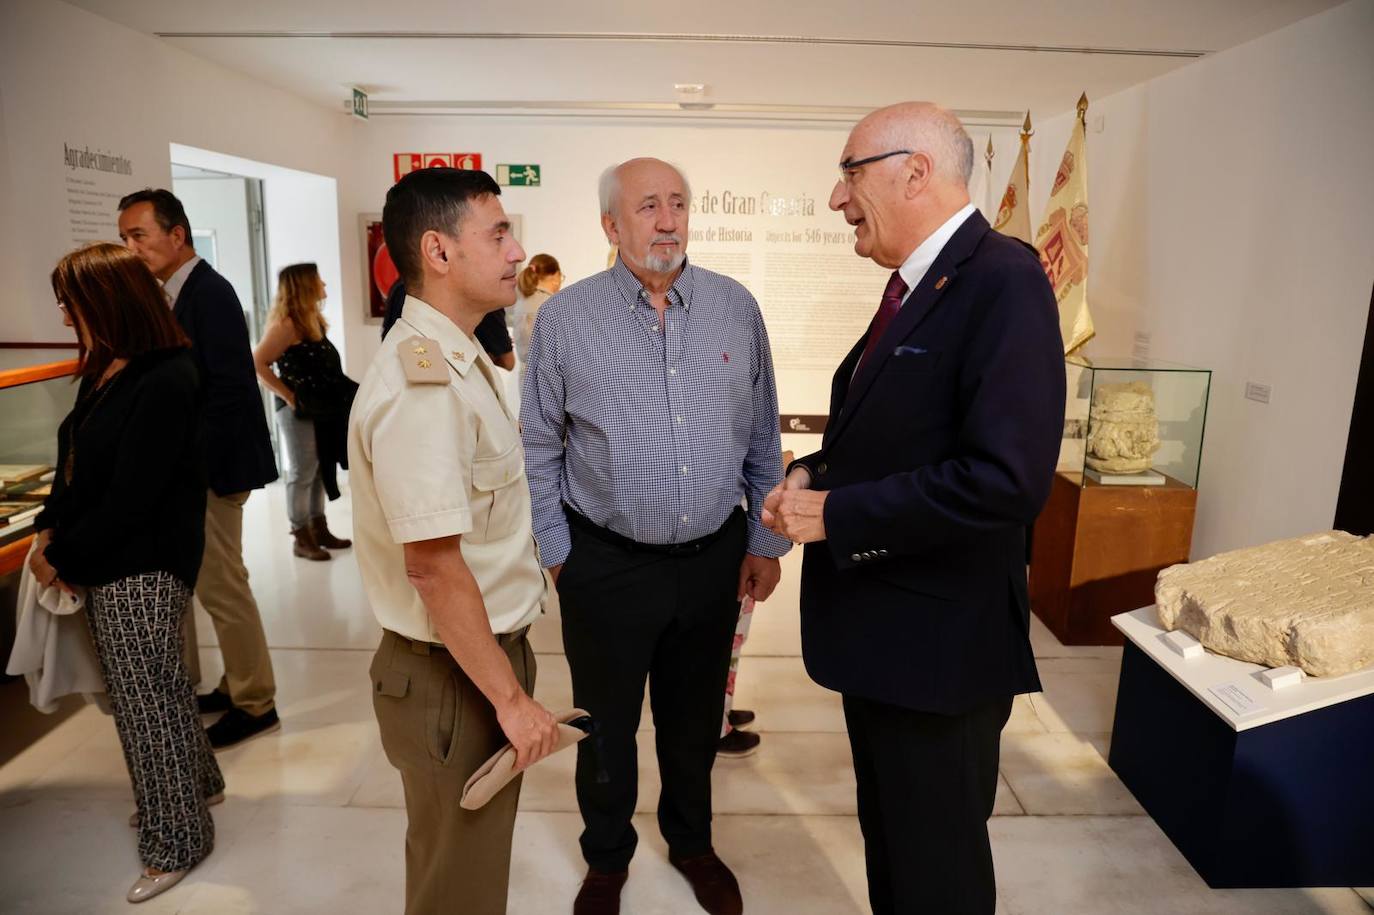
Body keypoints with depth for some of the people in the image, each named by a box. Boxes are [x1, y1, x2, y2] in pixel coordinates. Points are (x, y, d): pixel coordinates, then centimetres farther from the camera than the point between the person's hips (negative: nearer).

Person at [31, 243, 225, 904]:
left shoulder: (165, 382, -21)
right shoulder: (107, 369, 7)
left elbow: (129, 499, -21)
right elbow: (76, 463, 13)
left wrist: (61, 556, -12)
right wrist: (50, 530, 0)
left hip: (143, 569, -9)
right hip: (107, 563, 9)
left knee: (146, 700, 2)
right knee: (153, 685, 21)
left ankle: (176, 843, 20)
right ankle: (196, 784, 41)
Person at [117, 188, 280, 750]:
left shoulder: (208, 293, -15)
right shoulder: (178, 292, 12)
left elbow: (229, 388, -21)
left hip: (211, 465, -9)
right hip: (193, 464, 9)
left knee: (221, 584, 0)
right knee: (215, 581, 16)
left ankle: (255, 704, 14)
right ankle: (238, 686, 30)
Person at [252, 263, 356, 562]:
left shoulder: (312, 320, 11)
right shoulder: (287, 324, -15)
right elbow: (258, 364, -21)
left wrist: (339, 395, 5)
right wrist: (288, 396, -18)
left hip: (319, 408, 8)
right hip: (298, 410, -8)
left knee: (318, 470, 14)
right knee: (302, 473, 0)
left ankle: (319, 530, 24)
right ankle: (301, 538, 10)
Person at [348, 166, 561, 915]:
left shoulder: (456, 360, 8)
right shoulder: (422, 383, -25)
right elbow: (433, 567, -27)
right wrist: (512, 698, -19)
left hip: (484, 652, 9)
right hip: (453, 676, -9)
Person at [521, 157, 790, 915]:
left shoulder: (736, 308, 0)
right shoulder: (565, 317, -6)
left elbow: (763, 437, 4)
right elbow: (539, 447, -1)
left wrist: (765, 541, 5)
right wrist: (555, 550, -1)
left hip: (714, 558, 2)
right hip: (606, 563, -1)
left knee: (695, 719, 21)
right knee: (605, 723, 17)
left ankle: (692, 842, 47)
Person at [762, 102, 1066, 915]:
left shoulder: (1002, 280, -20)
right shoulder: (918, 284, 9)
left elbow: (1007, 477, -29)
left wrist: (836, 515, -22)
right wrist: (814, 475, -1)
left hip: (939, 641, -9)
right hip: (880, 629, 9)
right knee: (888, 833, 26)